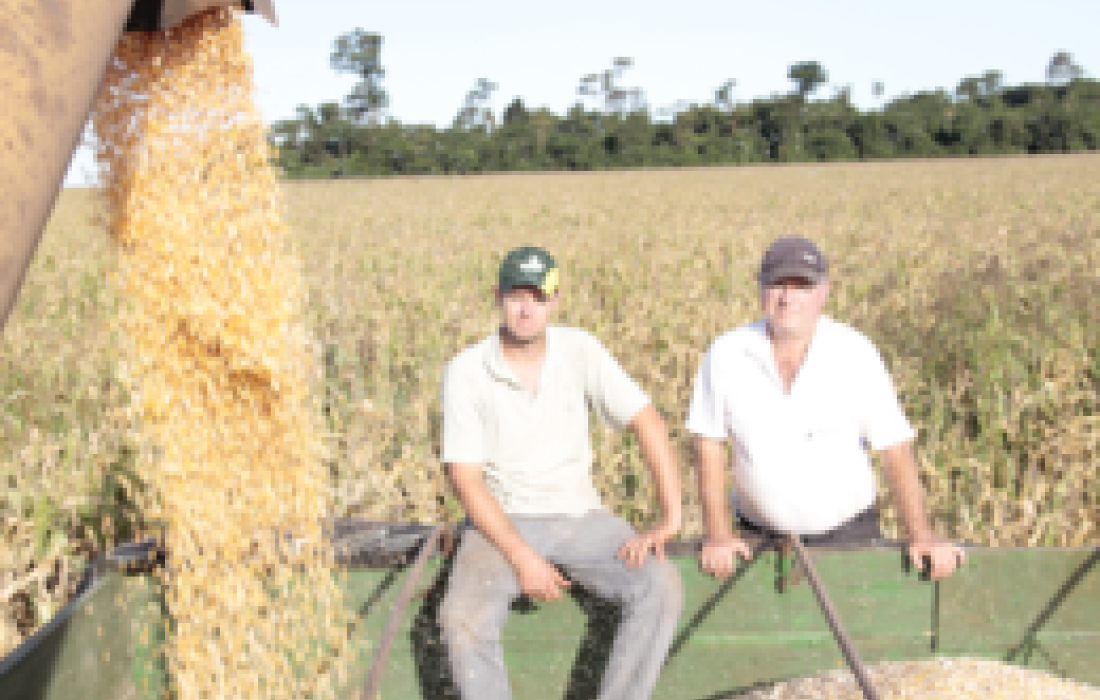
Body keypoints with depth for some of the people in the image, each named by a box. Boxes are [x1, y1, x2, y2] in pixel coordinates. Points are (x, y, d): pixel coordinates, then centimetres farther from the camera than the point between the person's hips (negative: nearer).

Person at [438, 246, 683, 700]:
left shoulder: (579, 350, -4)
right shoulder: (465, 372, -10)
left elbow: (647, 423, -7)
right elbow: (465, 478, -12)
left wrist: (670, 519, -18)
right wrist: (522, 558, -21)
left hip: (579, 514, 2)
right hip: (502, 523, -2)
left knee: (661, 589, -24)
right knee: (462, 618, -31)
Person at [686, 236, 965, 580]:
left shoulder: (856, 354, -12)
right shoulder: (726, 355, -11)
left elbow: (895, 448, -11)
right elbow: (709, 446, -4)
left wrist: (922, 537, -17)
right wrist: (718, 535, -9)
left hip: (847, 531, 0)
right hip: (761, 536, 0)